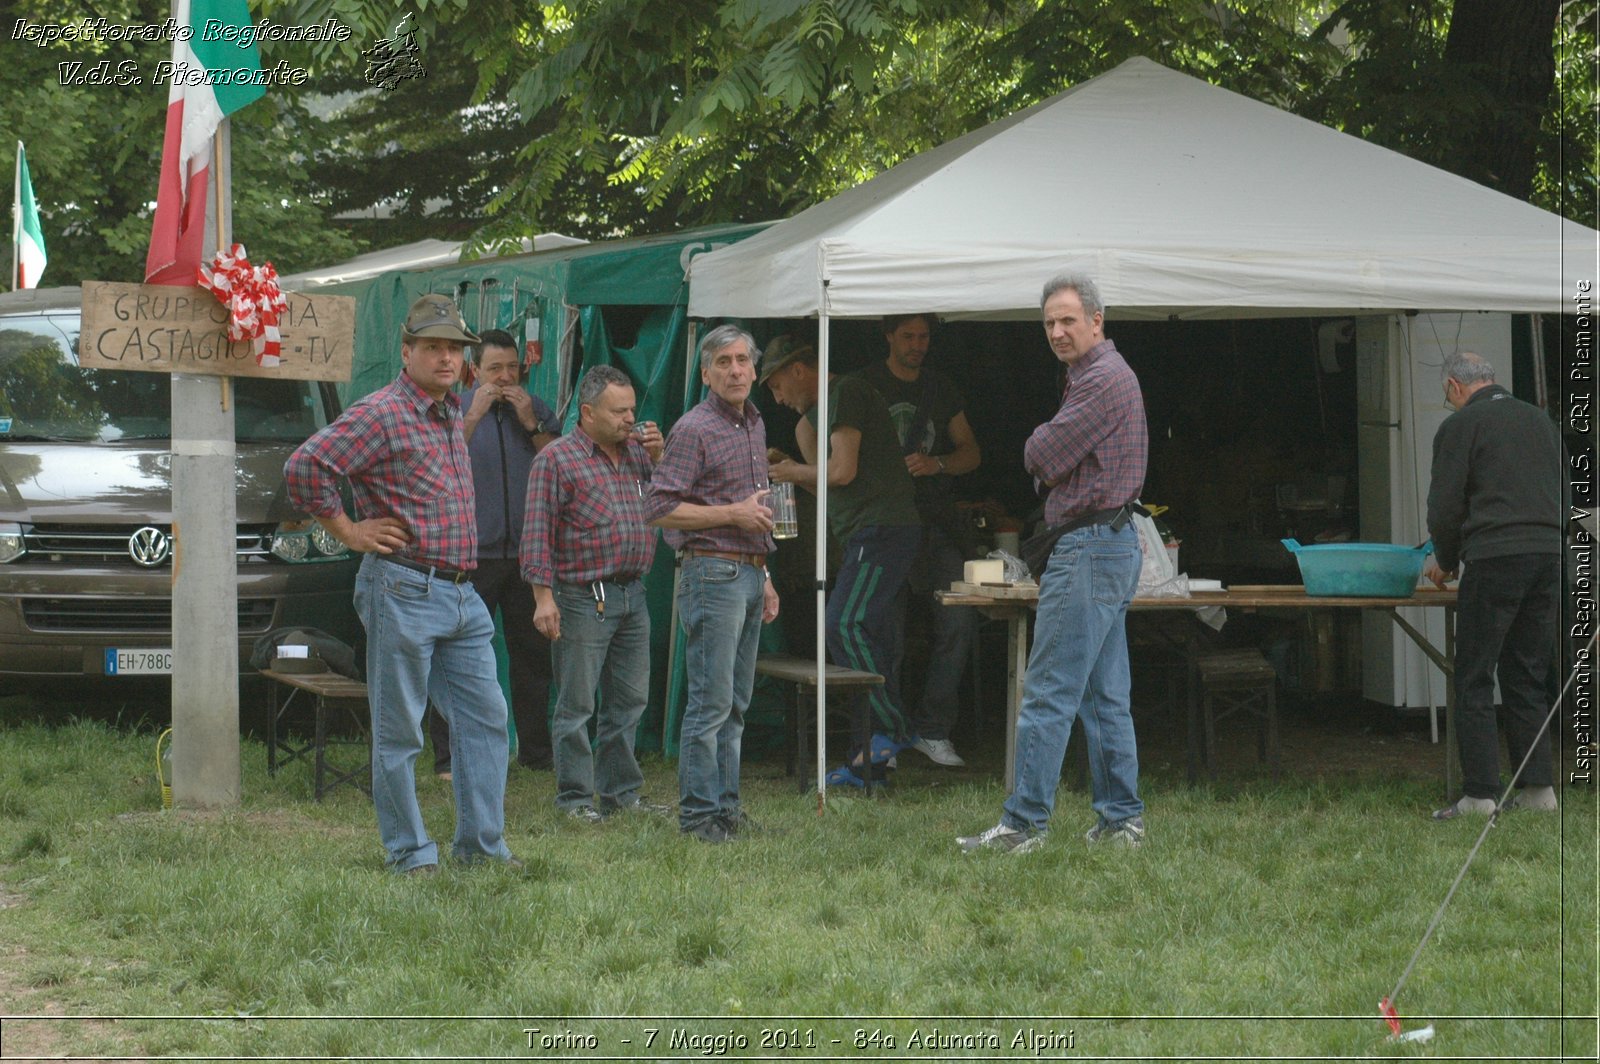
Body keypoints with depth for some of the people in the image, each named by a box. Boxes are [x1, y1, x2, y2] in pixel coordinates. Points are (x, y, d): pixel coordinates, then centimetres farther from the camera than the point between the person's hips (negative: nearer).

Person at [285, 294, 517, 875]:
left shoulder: (451, 413, 15)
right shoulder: (381, 414, -12)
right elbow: (305, 467, -20)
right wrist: (349, 532, -13)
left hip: (461, 595, 9)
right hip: (402, 591, -9)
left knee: (485, 717, 8)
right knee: (399, 732, -1)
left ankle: (481, 844, 14)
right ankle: (410, 853, 4)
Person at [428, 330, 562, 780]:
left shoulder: (537, 410, 11)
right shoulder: (456, 409, 2)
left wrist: (532, 424, -8)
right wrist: (474, 416, -16)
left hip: (527, 552, 4)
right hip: (473, 553, -3)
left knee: (533, 654, 10)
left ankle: (536, 748, 20)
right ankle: (450, 755, 0)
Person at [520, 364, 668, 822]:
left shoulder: (636, 452, 13)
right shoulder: (557, 459, -5)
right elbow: (538, 533, -8)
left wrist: (659, 457, 2)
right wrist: (543, 596, -15)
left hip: (633, 595, 7)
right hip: (583, 599, -6)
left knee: (629, 699, 12)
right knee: (576, 705, -1)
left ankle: (621, 790, 21)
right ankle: (576, 798, 6)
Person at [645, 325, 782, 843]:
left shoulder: (754, 425, 16)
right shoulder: (694, 429, -10)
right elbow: (659, 507, -15)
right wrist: (733, 514, -16)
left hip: (748, 575, 8)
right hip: (712, 572, -8)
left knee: (736, 702, 10)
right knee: (711, 701, -8)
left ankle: (725, 805, 15)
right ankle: (698, 813, -4)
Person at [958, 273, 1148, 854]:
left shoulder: (1103, 379, -14)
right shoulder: (1098, 375, 20)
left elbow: (1041, 457, -15)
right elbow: (1044, 462, 21)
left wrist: (1041, 440, 6)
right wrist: (1049, 447, 1)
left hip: (1090, 549, -11)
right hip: (1113, 545, 11)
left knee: (1049, 694, -10)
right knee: (1105, 696, 11)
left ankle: (1024, 822, -10)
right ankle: (1121, 818, 13)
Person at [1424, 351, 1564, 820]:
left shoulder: (1460, 426, 1)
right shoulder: (1540, 420, 20)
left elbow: (1445, 506, -1)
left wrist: (1445, 562, 16)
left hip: (1494, 558, -6)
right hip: (1550, 555, 6)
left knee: (1474, 681, -2)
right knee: (1527, 679, 13)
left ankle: (1480, 793, -7)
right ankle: (1537, 787, 8)